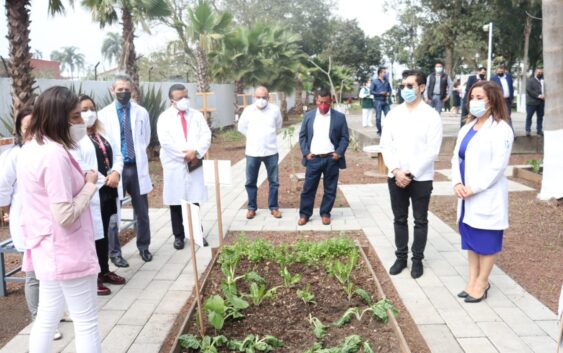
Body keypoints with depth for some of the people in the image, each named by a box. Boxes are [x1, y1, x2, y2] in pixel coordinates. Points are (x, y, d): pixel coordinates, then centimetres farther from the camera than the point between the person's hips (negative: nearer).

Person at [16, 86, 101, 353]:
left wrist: (79, 182, 7)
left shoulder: (29, 149, 8)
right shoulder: (54, 154, -23)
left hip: (46, 250, 10)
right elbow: (66, 216, -26)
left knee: (46, 319, 20)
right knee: (86, 324, 4)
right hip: (67, 252, -10)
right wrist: (90, 184, -13)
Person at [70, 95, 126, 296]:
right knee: (92, 235, -1)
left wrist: (116, 173, -8)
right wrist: (103, 180, -18)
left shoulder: (103, 134, 15)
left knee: (103, 233, 16)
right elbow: (77, 167, -20)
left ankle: (104, 271, 28)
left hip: (108, 192, 8)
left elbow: (117, 156, 12)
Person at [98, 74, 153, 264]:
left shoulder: (141, 112, 4)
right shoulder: (104, 115, -2)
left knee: (142, 211, 11)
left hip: (137, 168, 2)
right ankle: (115, 252, 19)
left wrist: (137, 154, 7)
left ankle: (144, 247, 28)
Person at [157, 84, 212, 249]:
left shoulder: (197, 115, 10)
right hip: (175, 165, -2)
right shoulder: (165, 117, 1)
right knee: (176, 203, 4)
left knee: (195, 201, 7)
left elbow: (206, 136, 2)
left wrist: (196, 152, -14)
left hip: (195, 164, 2)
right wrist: (185, 154, -15)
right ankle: (178, 236, 16)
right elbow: (165, 141, -11)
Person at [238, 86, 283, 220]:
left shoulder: (275, 109, -4)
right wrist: (253, 137, 9)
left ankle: (273, 207, 20)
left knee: (274, 181, 7)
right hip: (252, 152, 0)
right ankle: (251, 208, 21)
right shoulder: (248, 110, -3)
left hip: (271, 151, 0)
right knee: (250, 182, 7)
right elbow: (241, 127, 11)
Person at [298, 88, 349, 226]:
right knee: (308, 188, 4)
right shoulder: (309, 116, 5)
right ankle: (304, 214, 15)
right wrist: (305, 152, -3)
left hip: (331, 159, 0)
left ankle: (325, 213, 22)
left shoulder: (339, 117, 0)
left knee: (330, 189, 8)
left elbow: (345, 137, 2)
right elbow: (302, 136, 8)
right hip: (313, 158, 1)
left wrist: (339, 153, -10)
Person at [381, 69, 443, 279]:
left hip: (421, 178, -3)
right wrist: (395, 170, -11)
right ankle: (401, 257, 26)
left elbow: (432, 150, -12)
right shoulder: (394, 114, 4)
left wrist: (411, 173, -16)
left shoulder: (431, 115, -7)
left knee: (420, 221, 9)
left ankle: (417, 259, 23)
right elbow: (386, 144, 2)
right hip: (395, 177, 3)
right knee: (399, 219, 12)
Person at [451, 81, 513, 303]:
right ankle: (473, 279, 26)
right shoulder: (467, 127, 13)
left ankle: (482, 283, 17)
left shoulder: (501, 129, -10)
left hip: (487, 196, -7)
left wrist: (474, 188, -19)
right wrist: (457, 182, -7)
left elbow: (498, 165, -18)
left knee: (487, 240, 4)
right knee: (470, 238, 14)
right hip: (467, 195, 7)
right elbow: (456, 157, 10)